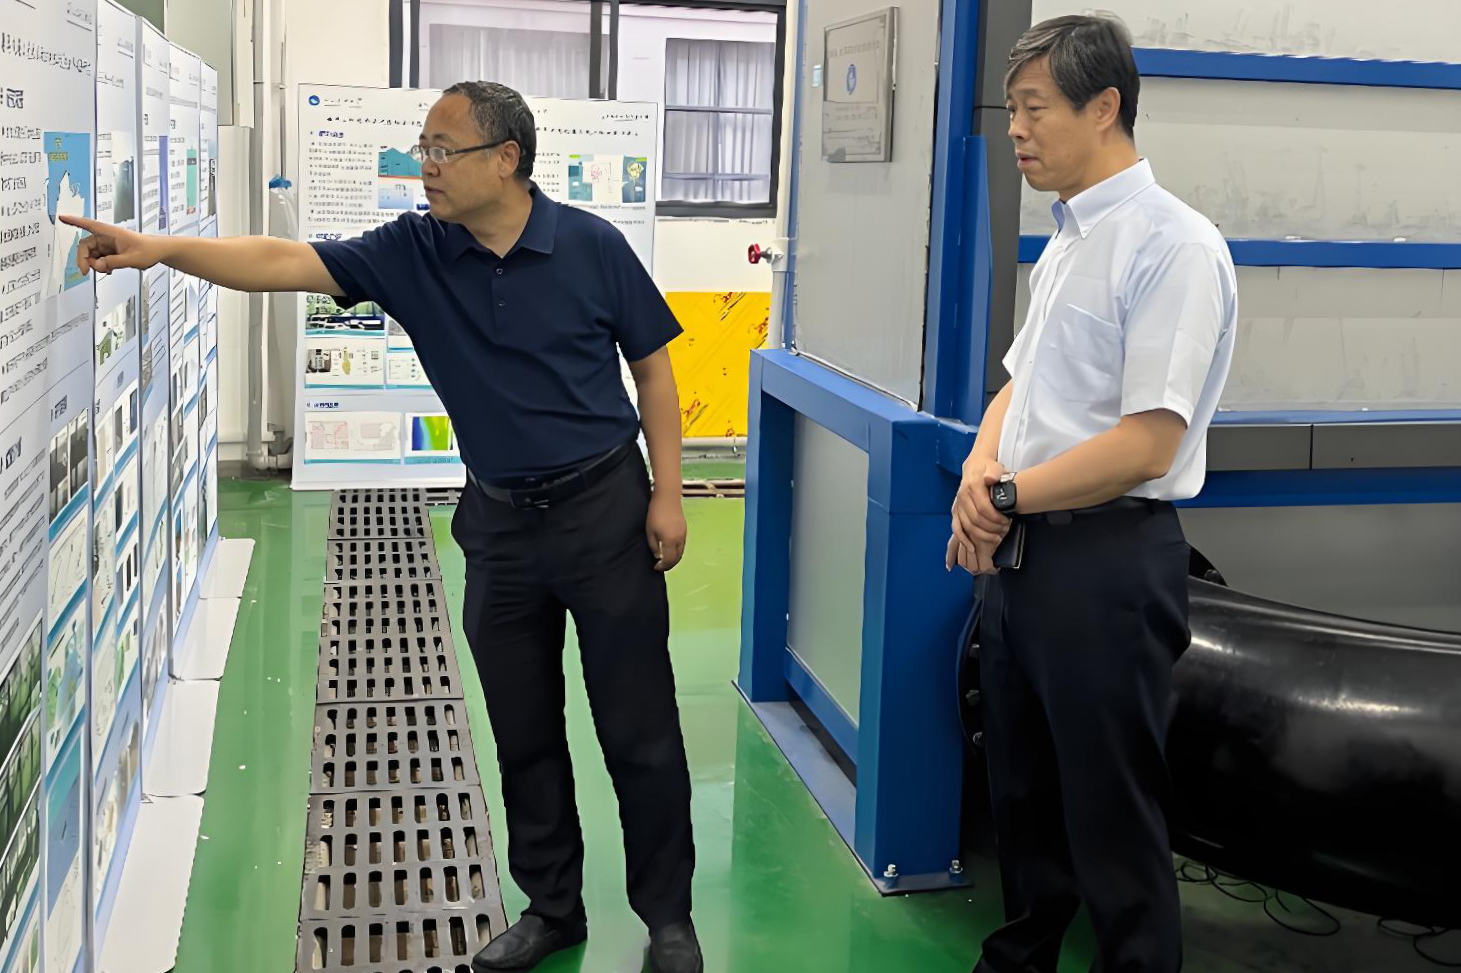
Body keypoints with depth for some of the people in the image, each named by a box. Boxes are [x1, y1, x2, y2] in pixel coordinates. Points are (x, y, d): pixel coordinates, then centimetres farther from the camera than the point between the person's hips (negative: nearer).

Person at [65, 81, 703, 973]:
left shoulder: (591, 246, -9)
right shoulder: (413, 252, -2)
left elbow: (653, 366, -3)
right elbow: (287, 262, -11)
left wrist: (667, 493, -7)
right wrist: (162, 249, -24)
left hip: (604, 506, -4)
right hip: (498, 521, 4)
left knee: (640, 732, 3)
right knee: (523, 734, 14)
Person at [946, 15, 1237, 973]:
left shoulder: (1173, 245, -16)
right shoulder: (1067, 242, 12)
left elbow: (1144, 445, -22)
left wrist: (1006, 498, -13)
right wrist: (981, 471, -2)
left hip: (1105, 560, -9)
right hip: (1018, 550, 9)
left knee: (1111, 823, 4)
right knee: (1022, 794, 21)